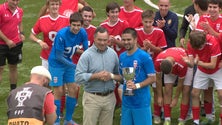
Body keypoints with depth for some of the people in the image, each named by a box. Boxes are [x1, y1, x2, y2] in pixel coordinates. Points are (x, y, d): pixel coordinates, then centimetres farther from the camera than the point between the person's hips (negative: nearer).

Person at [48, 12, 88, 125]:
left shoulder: (82, 33, -12)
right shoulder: (61, 35, -28)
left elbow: (87, 50, 0)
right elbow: (59, 56, -23)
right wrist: (74, 66, -24)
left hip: (69, 63, 6)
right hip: (56, 64, -6)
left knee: (73, 90, 6)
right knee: (59, 92, -5)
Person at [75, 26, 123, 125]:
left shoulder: (113, 54, 6)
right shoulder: (87, 55, -8)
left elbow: (120, 76, 9)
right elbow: (78, 77, -16)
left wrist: (111, 76, -12)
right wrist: (96, 76, -19)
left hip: (109, 97, 4)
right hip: (92, 98, -4)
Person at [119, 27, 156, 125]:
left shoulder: (144, 57, -10)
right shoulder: (122, 56, 8)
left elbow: (152, 78, -10)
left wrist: (137, 86, -20)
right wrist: (126, 82, 1)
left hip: (141, 102, -6)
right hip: (126, 101, 6)